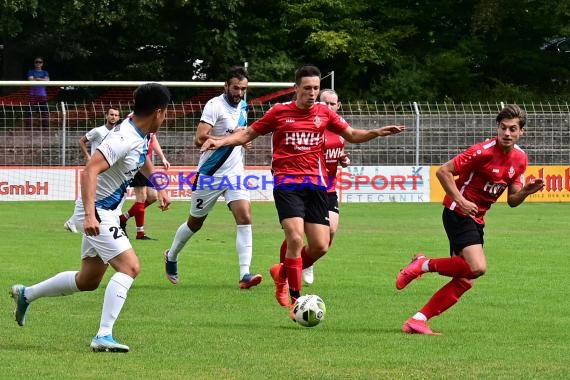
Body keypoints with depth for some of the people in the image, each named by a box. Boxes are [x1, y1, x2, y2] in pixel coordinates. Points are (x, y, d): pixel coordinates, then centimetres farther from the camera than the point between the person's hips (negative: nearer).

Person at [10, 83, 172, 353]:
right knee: (130, 267, -20)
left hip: (106, 213, 10)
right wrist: (89, 214, -39)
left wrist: (160, 188, 27)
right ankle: (103, 336, -23)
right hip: (97, 213, -10)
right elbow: (89, 171, -32)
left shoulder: (141, 135, 4)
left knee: (88, 280, 18)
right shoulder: (124, 139, -25)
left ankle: (26, 294, 35)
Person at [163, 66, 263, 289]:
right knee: (195, 223, 12)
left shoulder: (242, 106, 8)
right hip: (210, 175, -5)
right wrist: (231, 137, -27)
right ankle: (171, 257, 39)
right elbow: (200, 139, -28)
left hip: (234, 174, 5)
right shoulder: (215, 106, -17)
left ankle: (245, 274, -23)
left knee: (245, 217, -16)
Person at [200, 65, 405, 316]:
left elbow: (352, 135, 18)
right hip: (287, 183, -4)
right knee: (295, 239, -19)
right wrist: (221, 142, -4)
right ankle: (295, 300, -9)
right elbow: (248, 134, 11)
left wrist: (377, 133, 1)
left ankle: (283, 273, 28)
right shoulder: (279, 112, 2)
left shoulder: (324, 113, 9)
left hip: (315, 183, 4)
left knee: (320, 246, -1)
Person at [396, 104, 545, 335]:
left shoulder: (520, 158, 5)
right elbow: (443, 171, -16)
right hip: (458, 213, -8)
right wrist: (460, 200, -24)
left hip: (476, 220, 8)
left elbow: (512, 200, 10)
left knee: (465, 281, 3)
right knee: (477, 267, -25)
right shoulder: (484, 151, -18)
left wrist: (526, 191, -11)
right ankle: (423, 264, -5)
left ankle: (418, 321, 7)